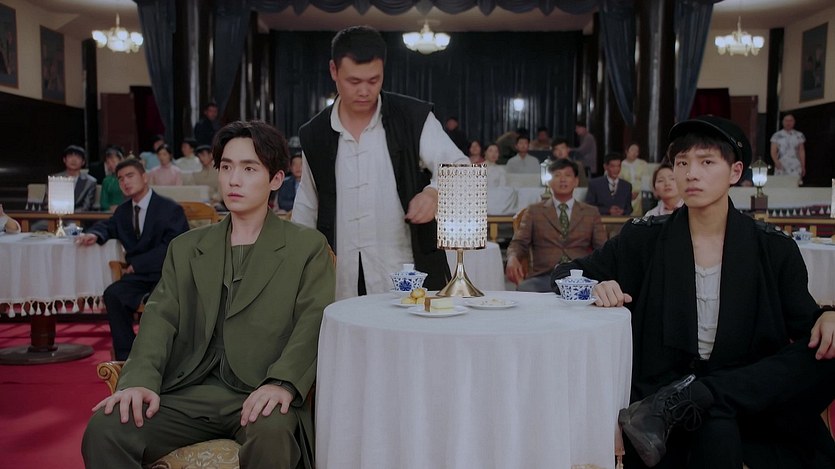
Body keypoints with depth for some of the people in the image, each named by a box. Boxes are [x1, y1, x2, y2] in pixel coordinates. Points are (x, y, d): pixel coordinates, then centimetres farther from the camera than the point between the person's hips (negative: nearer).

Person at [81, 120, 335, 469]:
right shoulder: (185, 248, 18)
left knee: (273, 433, -35)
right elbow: (160, 317, 7)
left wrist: (282, 383, -23)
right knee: (104, 429, -22)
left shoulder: (308, 247, 7)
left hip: (259, 395, -2)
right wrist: (141, 380, -12)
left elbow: (312, 322, -5)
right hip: (188, 392, 3)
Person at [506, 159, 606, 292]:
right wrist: (513, 259, -16)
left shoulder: (591, 213, 20)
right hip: (543, 277, -1)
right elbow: (518, 243, 9)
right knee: (524, 290, -36)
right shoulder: (534, 211, 16)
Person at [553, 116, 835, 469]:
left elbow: (803, 324, 8)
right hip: (659, 386, -5)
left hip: (750, 395, 5)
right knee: (716, 429, -38)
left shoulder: (774, 249, 3)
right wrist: (597, 287, -17)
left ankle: (678, 403, -26)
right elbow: (565, 275, 6)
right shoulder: (644, 238, 0)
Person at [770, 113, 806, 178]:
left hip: (795, 168, 1)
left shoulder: (799, 135, 11)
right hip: (781, 167, -1)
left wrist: (803, 166, 10)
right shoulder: (777, 136, 6)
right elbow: (773, 152, 1)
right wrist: (777, 162, -16)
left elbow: (801, 151, 14)